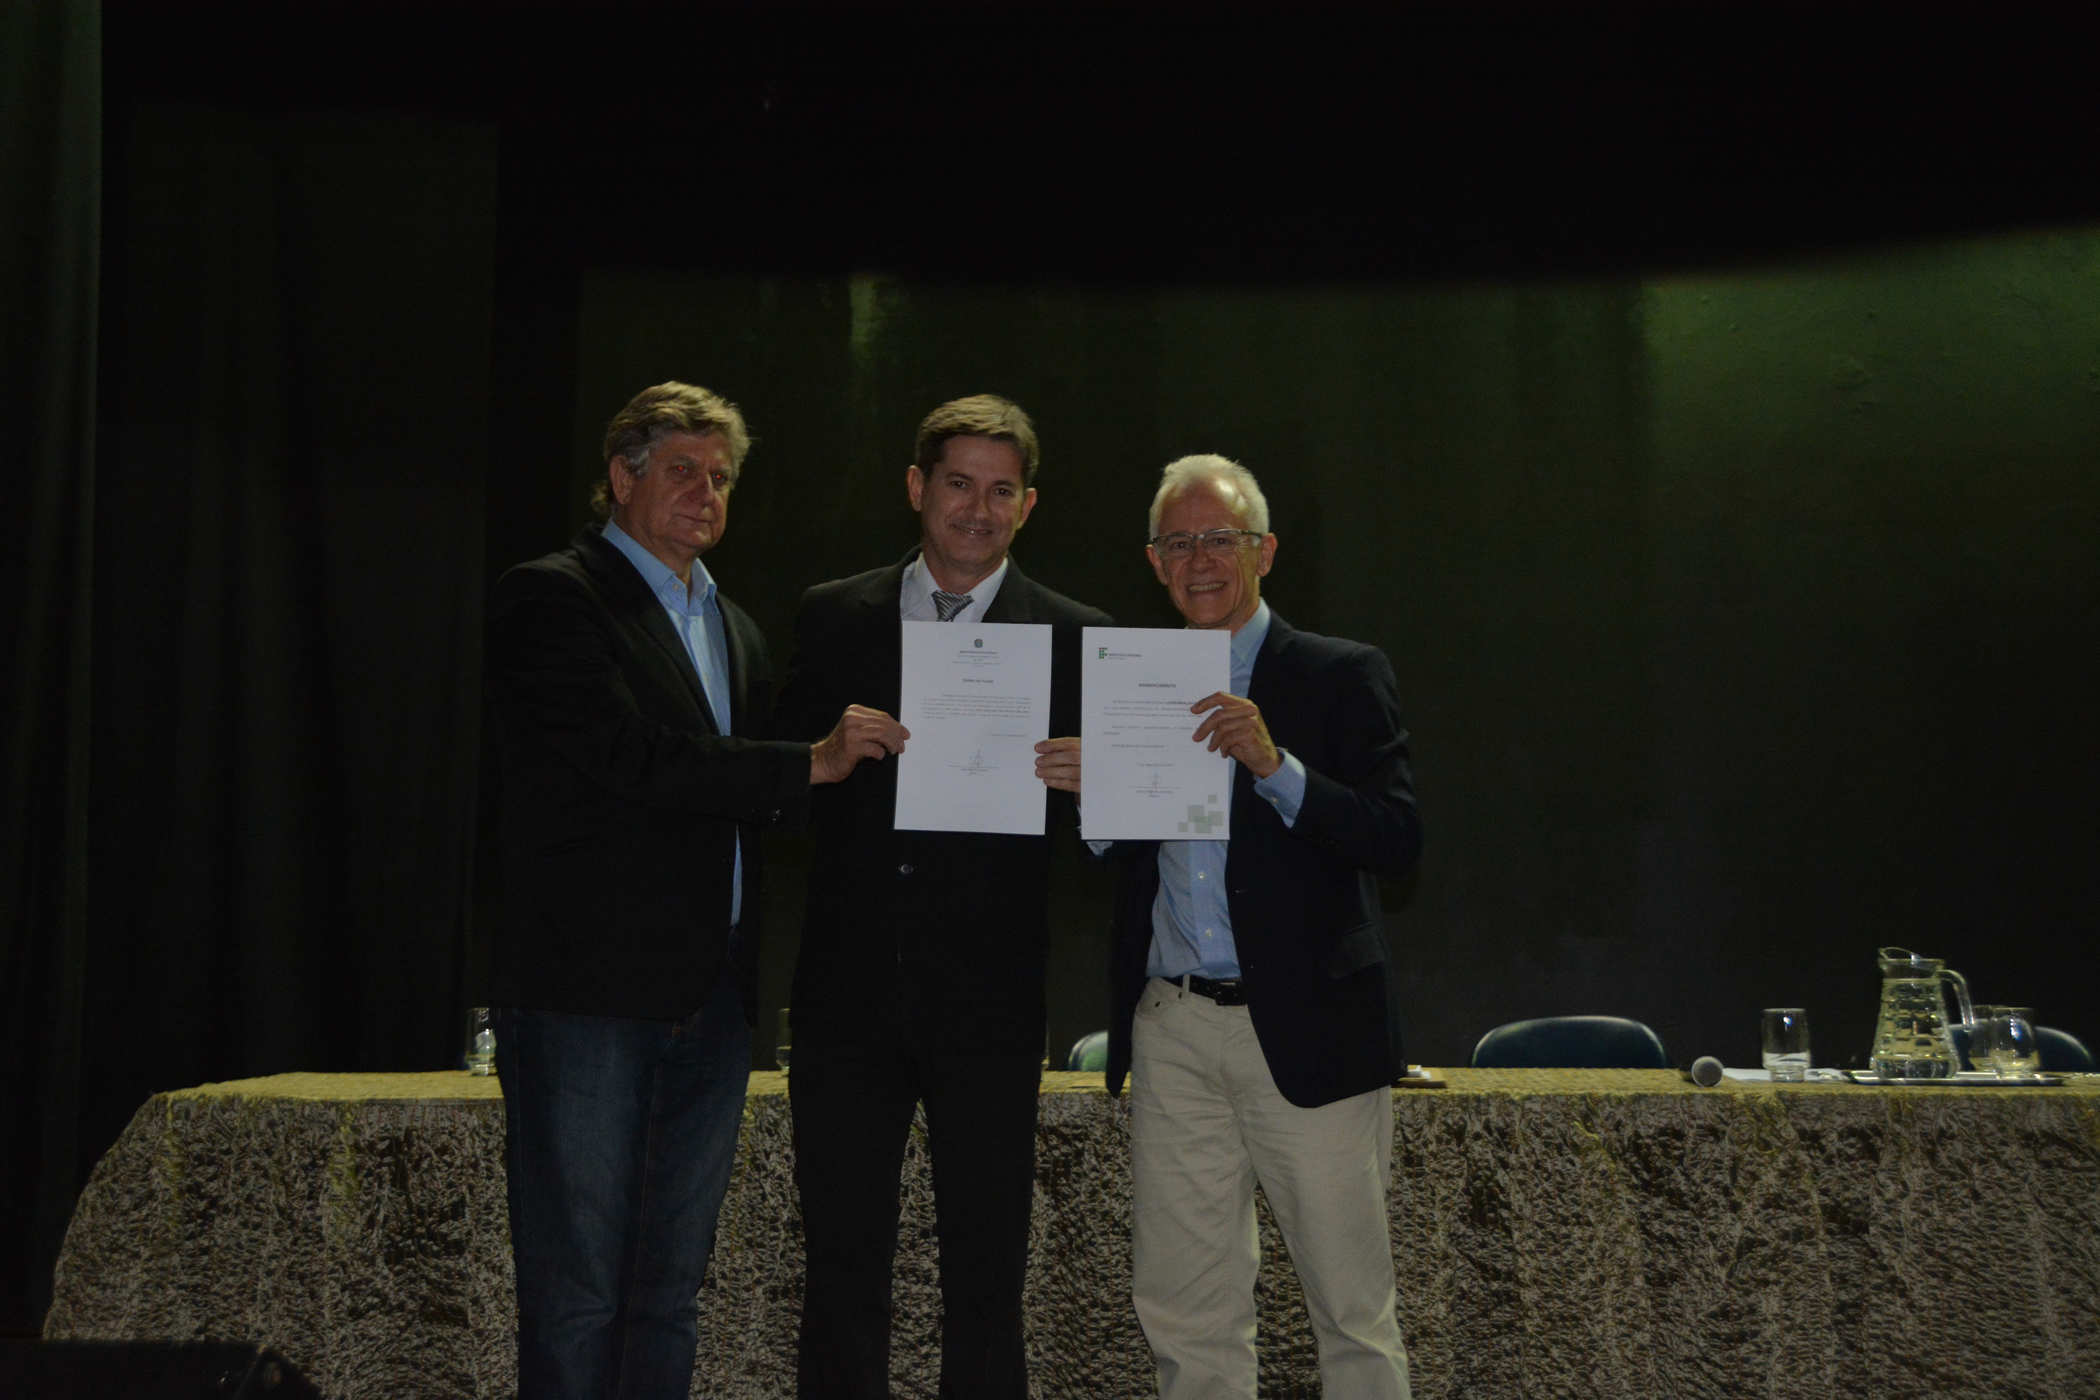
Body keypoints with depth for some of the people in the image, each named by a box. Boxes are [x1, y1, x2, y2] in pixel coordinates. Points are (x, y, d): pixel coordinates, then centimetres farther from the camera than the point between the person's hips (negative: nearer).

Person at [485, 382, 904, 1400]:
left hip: (708, 1001, 7)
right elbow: (630, 758, -17)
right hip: (587, 997, -7)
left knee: (669, 1288, 12)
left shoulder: (732, 628, 21)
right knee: (576, 1296, -2)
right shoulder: (550, 598, -4)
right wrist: (810, 763, -15)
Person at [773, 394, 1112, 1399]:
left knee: (986, 1270, 8)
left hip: (986, 996, -1)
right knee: (842, 1260, 10)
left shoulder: (1072, 637, 2)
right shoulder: (831, 616, 8)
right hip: (848, 986, 2)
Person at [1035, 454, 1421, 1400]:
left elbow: (1399, 841, -11)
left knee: (1354, 1314, 3)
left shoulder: (1341, 676, 0)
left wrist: (1277, 766, -22)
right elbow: (1115, 862, 11)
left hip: (1301, 1029, -4)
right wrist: (1087, 790, -8)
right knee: (1184, 1319, 10)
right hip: (1170, 1034, 4)